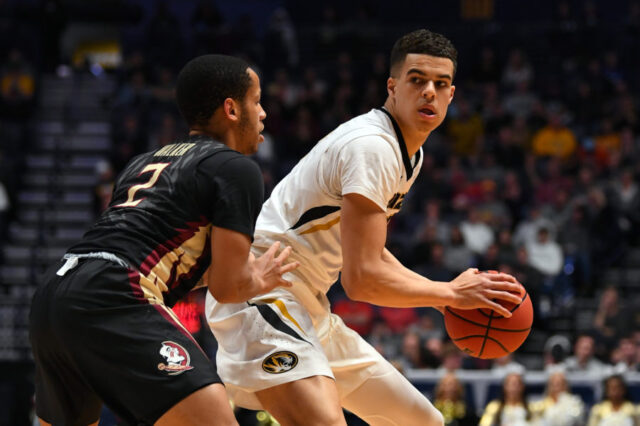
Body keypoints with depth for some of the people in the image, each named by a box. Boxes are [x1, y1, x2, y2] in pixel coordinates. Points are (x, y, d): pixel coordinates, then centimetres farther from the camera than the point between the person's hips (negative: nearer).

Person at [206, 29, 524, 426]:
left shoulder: (410, 153, 13)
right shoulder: (373, 146, -19)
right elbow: (361, 278, -24)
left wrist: (441, 294, 15)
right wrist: (451, 293, -12)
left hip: (307, 308, 11)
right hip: (263, 295, -11)